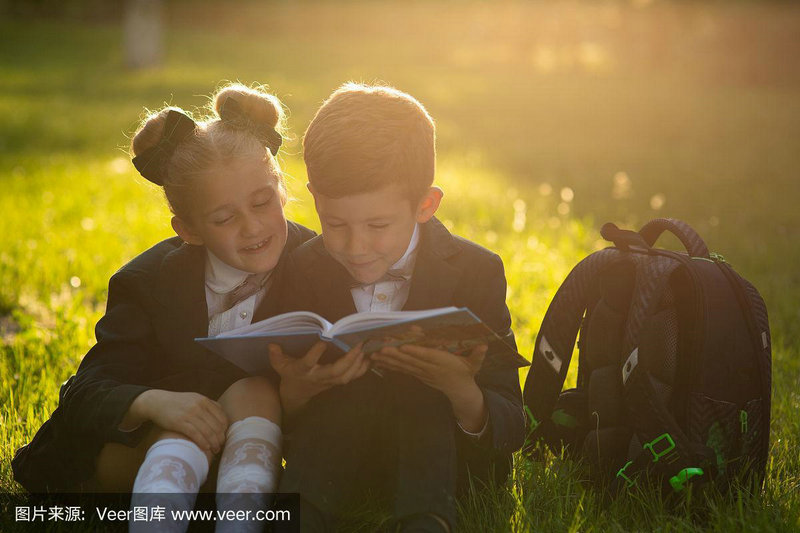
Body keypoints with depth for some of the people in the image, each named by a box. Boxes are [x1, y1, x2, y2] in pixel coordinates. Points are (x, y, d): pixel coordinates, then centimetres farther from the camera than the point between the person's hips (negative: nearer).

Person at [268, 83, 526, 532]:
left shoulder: (474, 272, -9)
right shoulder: (299, 273, -5)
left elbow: (511, 432, -11)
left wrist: (461, 391, -34)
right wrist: (294, 390, -27)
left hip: (439, 457, 0)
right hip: (331, 455, 1)